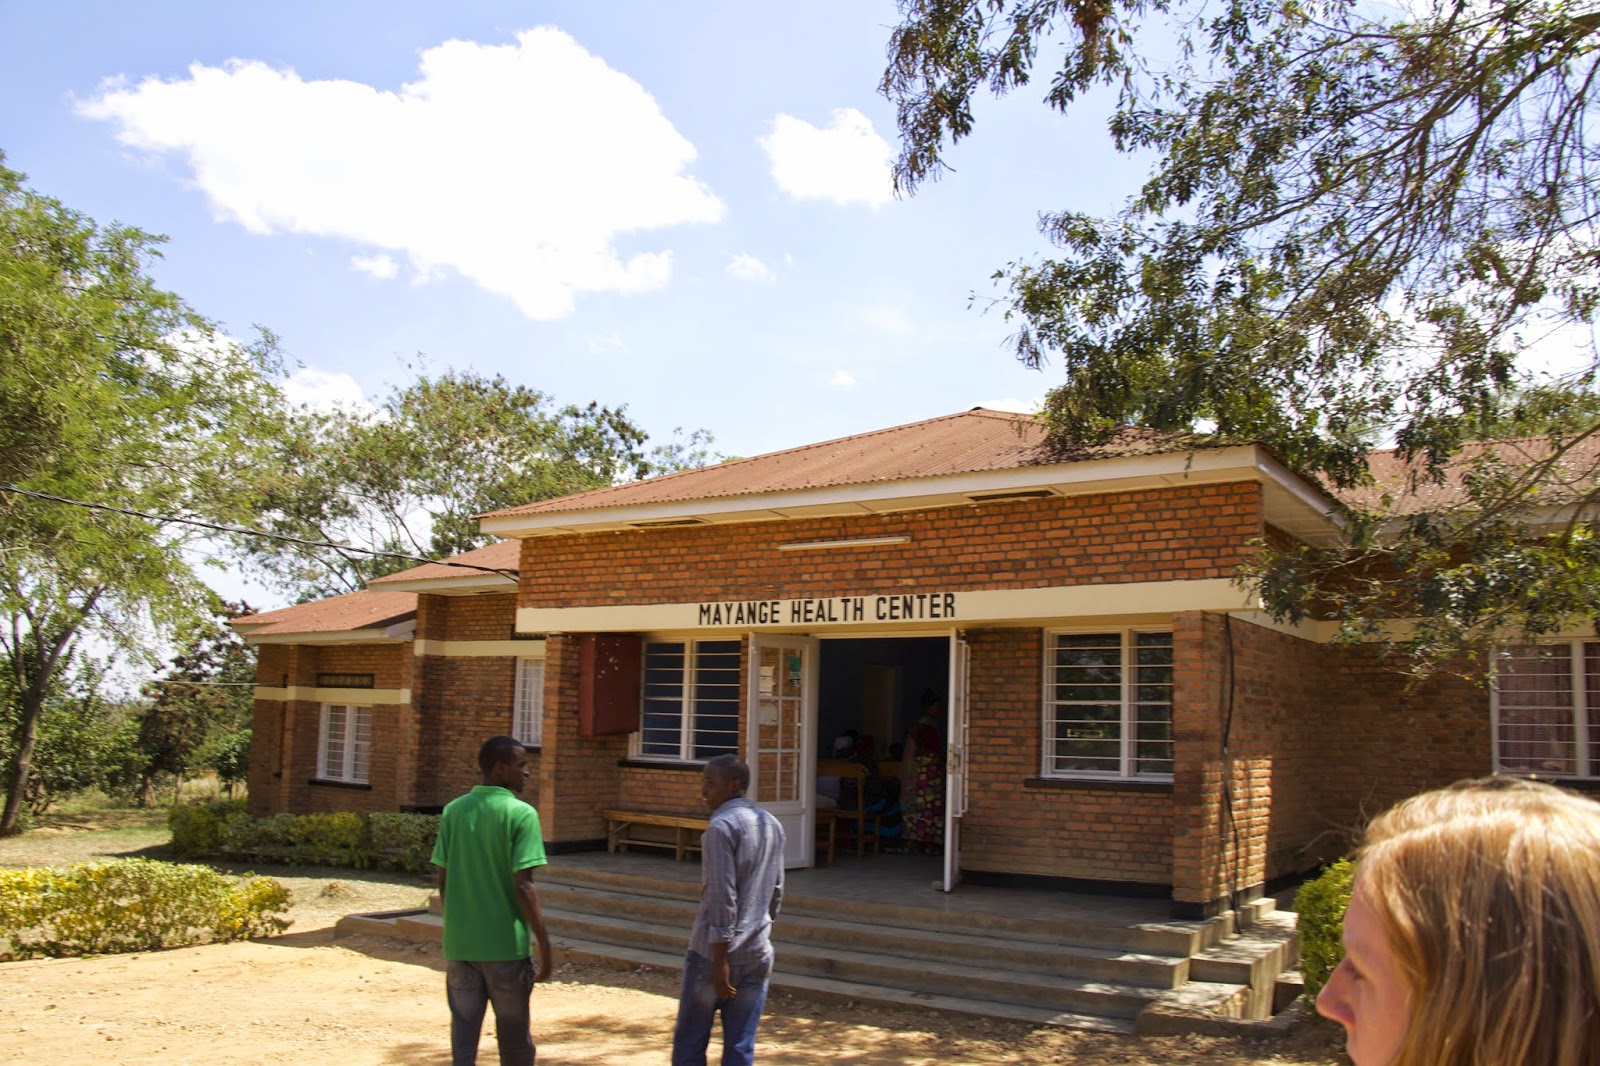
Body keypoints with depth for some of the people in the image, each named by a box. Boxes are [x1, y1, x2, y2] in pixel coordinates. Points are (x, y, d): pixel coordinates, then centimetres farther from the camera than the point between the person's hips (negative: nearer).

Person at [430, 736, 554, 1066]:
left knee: (463, 1033, 10)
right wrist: (544, 943, -9)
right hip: (506, 944, -4)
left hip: (459, 943, 4)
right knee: (514, 1039, 11)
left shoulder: (453, 811, 3)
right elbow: (523, 886, -16)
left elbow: (441, 879, 7)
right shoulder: (521, 814, -12)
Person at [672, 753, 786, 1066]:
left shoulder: (722, 826, -13)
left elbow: (722, 897, -18)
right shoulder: (772, 826, 11)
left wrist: (720, 960, -17)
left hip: (713, 951, -6)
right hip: (757, 954, 7)